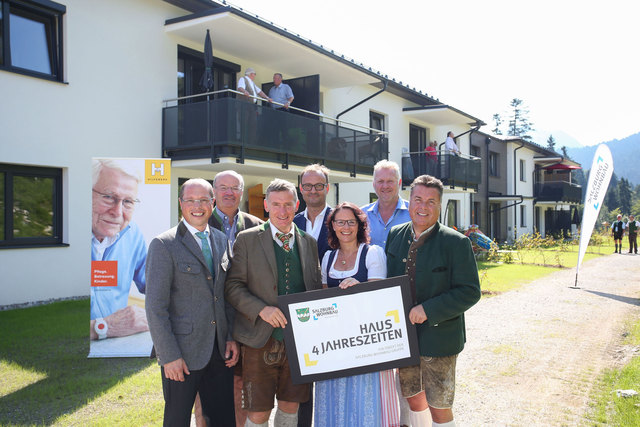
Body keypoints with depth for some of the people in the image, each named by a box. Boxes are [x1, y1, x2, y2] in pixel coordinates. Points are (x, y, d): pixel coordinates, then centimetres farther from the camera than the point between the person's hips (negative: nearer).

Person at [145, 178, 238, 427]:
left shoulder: (222, 241, 9)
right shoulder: (164, 245, -10)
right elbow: (155, 306, -12)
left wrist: (232, 338, 7)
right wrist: (169, 356, -14)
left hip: (220, 351, 5)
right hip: (183, 353, -5)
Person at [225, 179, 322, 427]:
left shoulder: (308, 242, 9)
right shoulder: (247, 239, -2)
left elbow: (316, 288, 13)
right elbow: (233, 286, -4)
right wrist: (262, 309, -18)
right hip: (261, 339, -3)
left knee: (291, 406, 14)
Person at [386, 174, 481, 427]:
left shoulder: (456, 243, -13)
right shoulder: (395, 235, 3)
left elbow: (470, 292, -16)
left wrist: (428, 310, -22)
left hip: (438, 338, -4)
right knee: (413, 397, 19)